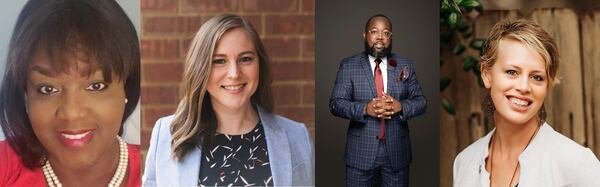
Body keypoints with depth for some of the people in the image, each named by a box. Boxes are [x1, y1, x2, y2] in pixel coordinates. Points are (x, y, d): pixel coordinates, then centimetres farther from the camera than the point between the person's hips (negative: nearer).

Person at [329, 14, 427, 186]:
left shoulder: (405, 65, 6)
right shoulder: (348, 66, -1)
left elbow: (421, 101, 4)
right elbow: (336, 103, -6)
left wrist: (400, 106, -16)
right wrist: (365, 108, -22)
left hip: (397, 151, 2)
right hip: (360, 152, -2)